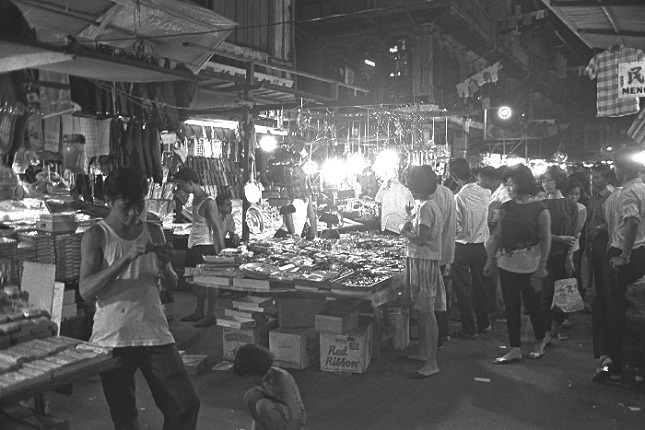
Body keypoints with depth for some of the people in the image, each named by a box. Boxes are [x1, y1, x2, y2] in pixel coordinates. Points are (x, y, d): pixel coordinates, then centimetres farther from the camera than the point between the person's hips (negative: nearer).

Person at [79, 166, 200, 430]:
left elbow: (172, 286, 10)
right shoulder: (96, 236, -3)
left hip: (155, 332, 3)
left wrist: (165, 265, -12)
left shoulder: (153, 232, 7)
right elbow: (86, 291, -14)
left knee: (186, 405, 0)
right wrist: (127, 258, -23)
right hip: (113, 338, -3)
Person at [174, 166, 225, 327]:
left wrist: (221, 252, -17)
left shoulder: (208, 202, -16)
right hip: (194, 245, 9)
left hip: (205, 245, -9)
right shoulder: (195, 198, 11)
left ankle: (211, 314, 7)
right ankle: (199, 312, 27)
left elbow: (217, 228, -16)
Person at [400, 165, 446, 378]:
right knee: (422, 311, 18)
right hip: (419, 260, 10)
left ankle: (431, 363, -2)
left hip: (424, 262, -10)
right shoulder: (425, 205, 15)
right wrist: (412, 228, 6)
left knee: (427, 312, -7)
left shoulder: (425, 208, -17)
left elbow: (421, 239, -23)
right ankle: (423, 352, 30)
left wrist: (405, 232, -7)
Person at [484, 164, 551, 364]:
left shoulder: (539, 209, -7)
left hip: (529, 265, -5)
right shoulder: (507, 207, 7)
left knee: (532, 303, 7)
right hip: (507, 263, 5)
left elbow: (545, 239, -6)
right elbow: (497, 235, 9)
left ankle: (540, 341, 31)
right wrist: (490, 260, 6)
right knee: (511, 306, 6)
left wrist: (542, 265, -12)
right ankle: (515, 349, 14)